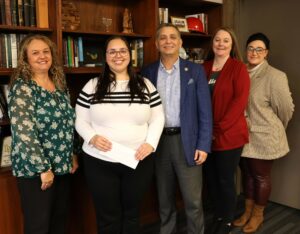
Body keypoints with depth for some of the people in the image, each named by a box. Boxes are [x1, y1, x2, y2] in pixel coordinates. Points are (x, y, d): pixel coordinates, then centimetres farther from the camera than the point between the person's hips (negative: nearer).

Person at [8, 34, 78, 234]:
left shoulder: (60, 84, 8)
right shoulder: (22, 87, -12)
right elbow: (24, 132, -21)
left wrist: (72, 155, 12)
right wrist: (43, 168, -21)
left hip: (62, 166, 7)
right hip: (34, 169, -6)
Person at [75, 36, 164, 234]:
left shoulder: (145, 85, 4)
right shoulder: (92, 86, 1)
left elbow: (157, 118, 4)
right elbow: (80, 120, 3)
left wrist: (150, 143, -11)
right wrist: (92, 137, -16)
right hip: (100, 162, -1)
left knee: (132, 213, 19)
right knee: (107, 217, 13)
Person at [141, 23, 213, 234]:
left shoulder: (195, 70, 0)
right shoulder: (148, 72, 5)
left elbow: (205, 111, -2)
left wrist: (204, 145, -8)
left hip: (187, 141, -2)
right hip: (158, 141, 2)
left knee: (193, 200, 4)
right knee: (164, 199, 17)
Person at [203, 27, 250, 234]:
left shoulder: (239, 68, -4)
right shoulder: (204, 68, 9)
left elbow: (240, 100, -13)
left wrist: (220, 128, -16)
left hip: (229, 135, -4)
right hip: (206, 135, 4)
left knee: (226, 180, 6)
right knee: (211, 179, 13)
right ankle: (218, 216, 34)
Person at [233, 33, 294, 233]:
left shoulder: (275, 76, -15)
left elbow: (286, 108, -8)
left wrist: (275, 128, 5)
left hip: (264, 137, -5)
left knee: (261, 177, 12)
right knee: (247, 174, 18)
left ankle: (258, 215, 33)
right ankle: (248, 211, 37)